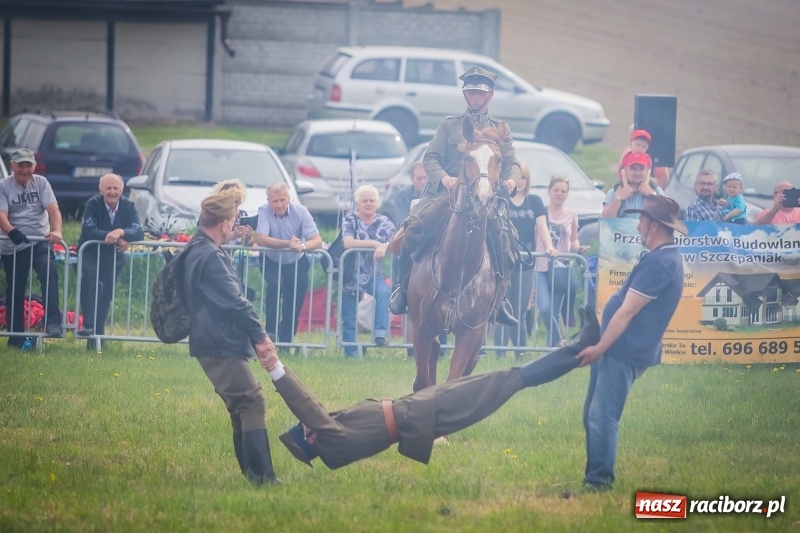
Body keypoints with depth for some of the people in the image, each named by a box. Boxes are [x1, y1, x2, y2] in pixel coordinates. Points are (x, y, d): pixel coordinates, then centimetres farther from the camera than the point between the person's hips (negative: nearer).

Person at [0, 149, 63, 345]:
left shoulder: (41, 183, 3)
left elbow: (53, 209, -8)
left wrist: (56, 230, -28)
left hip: (40, 242, 0)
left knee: (50, 274, -26)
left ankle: (53, 323, -32)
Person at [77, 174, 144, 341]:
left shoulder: (128, 206, -5)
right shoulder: (93, 204, -13)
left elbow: (139, 233, -17)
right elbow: (88, 231, -24)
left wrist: (121, 232, -37)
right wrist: (111, 236, -34)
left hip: (114, 257, 4)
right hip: (90, 253, -4)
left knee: (105, 296, 7)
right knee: (90, 278, -31)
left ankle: (97, 336, 19)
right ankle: (88, 325, -32)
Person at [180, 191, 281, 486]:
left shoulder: (195, 251, 15)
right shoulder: (210, 257, -18)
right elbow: (234, 301, -19)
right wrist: (259, 336, -12)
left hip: (211, 343, 11)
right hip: (220, 344, -11)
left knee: (241, 405, 13)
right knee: (251, 402, -12)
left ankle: (253, 471, 15)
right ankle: (261, 474, -17)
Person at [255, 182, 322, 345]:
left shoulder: (300, 211, -17)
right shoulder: (264, 211, -18)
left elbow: (318, 241, -24)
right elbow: (261, 239, -32)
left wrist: (302, 246, -47)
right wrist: (288, 243, -46)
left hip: (296, 263, 2)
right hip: (272, 262, -2)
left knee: (299, 288, -11)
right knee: (275, 284, -27)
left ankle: (286, 338, 4)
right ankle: (271, 330, -17)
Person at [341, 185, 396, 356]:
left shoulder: (384, 222, 7)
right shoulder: (350, 219, 0)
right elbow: (348, 242, -17)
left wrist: (384, 246, -28)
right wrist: (375, 243, -19)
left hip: (375, 275, 1)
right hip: (352, 276, -1)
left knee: (384, 292, -31)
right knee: (349, 321, -2)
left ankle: (380, 334, -29)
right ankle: (351, 353, 10)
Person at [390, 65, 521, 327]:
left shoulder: (500, 130, 18)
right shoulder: (450, 125, 14)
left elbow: (512, 162, 10)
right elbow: (430, 157, 5)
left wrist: (511, 179, -14)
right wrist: (442, 177, -16)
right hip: (446, 192, -1)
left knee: (503, 238, -23)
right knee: (413, 228, -25)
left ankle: (498, 301, -6)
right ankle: (404, 286, -5)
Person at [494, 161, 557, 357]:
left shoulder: (535, 202, 11)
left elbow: (542, 227, 6)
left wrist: (549, 246, -12)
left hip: (525, 262, 3)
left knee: (520, 312, 7)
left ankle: (521, 354, 12)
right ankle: (500, 353, -7)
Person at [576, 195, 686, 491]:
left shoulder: (658, 263, -19)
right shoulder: (666, 257, 16)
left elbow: (627, 312, -19)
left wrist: (599, 348, -16)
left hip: (624, 350, -11)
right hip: (621, 347, 11)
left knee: (601, 416, -13)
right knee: (594, 415, 13)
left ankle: (598, 483, -13)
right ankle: (596, 477, 17)